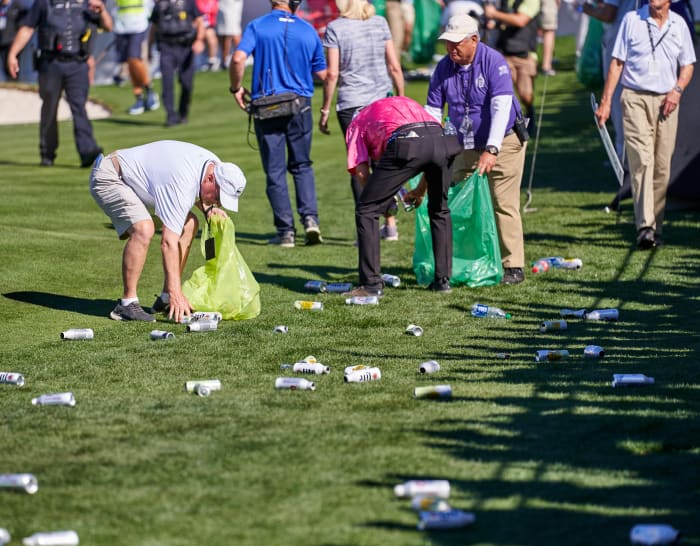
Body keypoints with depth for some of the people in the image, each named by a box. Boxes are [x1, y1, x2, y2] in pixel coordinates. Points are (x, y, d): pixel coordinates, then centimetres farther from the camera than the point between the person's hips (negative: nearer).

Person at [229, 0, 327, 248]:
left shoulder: (257, 26, -3)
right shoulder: (308, 31, 3)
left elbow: (238, 59, -17)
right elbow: (322, 74, 6)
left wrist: (236, 88, 0)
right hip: (300, 106, 2)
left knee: (275, 171, 5)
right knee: (302, 165, 15)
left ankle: (286, 230, 4)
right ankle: (310, 217, -3)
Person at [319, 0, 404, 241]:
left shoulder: (335, 29, -7)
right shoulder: (380, 23, 2)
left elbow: (332, 74, -10)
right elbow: (394, 67, 3)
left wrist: (325, 109, -2)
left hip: (351, 105, -3)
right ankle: (390, 224, 19)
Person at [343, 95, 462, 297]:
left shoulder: (357, 123, 30)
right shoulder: (407, 102, 43)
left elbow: (361, 170, 16)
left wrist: (382, 197, 31)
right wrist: (421, 192, 47)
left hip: (404, 144, -5)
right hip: (441, 141, 5)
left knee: (366, 210, 9)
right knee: (439, 210, 27)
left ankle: (372, 284, 5)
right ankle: (443, 280, 28)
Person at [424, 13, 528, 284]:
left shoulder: (493, 62, -19)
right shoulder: (444, 68, -3)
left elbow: (501, 107, -28)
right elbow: (432, 111, 0)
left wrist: (491, 150, -36)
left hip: (503, 142, -6)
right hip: (466, 147, 6)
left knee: (504, 205, -9)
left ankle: (513, 266, -6)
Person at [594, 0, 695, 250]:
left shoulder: (679, 25, 10)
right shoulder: (632, 20, 3)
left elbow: (687, 65, 18)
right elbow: (617, 63, 4)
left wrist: (677, 90, -2)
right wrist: (605, 101, -1)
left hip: (666, 102, 3)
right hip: (635, 98, -3)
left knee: (662, 166, 3)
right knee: (641, 160, -15)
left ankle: (656, 227, 12)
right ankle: (645, 227, -22)